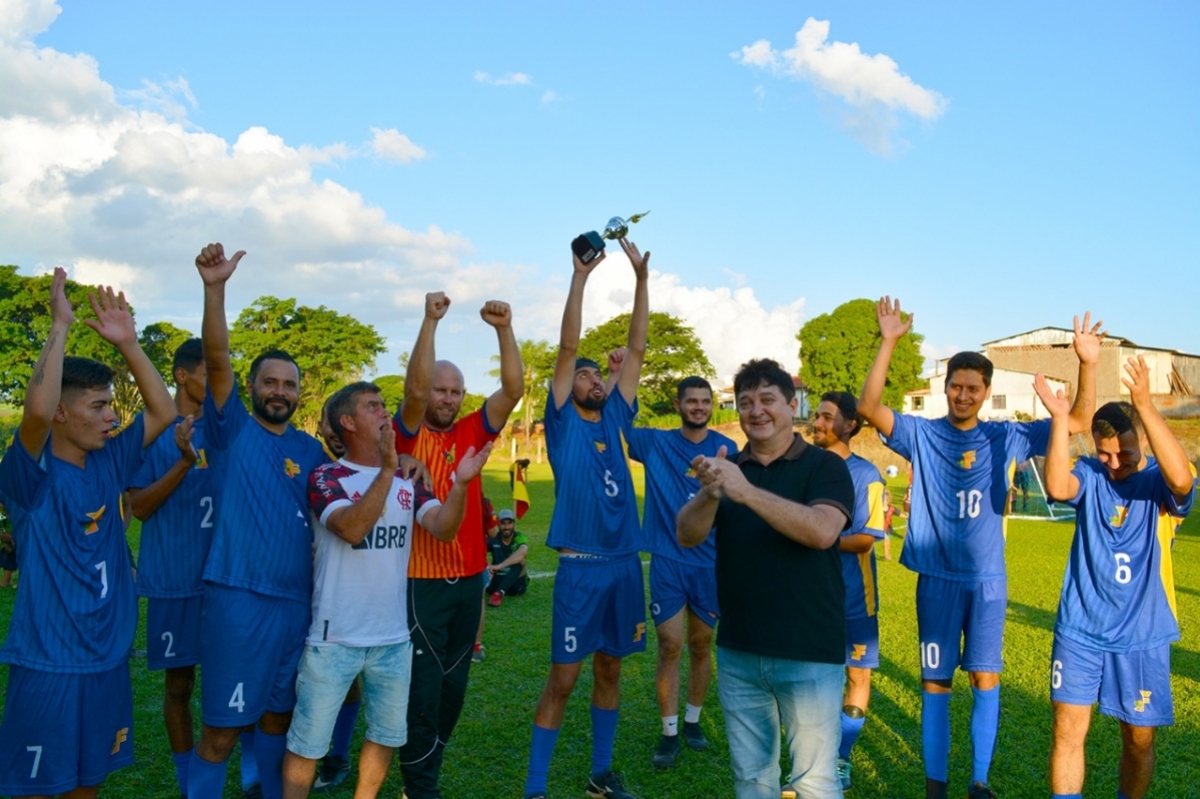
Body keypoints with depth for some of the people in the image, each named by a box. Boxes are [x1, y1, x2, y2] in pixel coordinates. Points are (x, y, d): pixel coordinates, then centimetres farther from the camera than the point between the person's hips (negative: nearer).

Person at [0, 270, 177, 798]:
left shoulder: (107, 463, 3)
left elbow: (163, 413, 7)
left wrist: (127, 343, -3)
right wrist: (60, 326, -25)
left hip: (109, 657, 6)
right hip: (48, 664, -6)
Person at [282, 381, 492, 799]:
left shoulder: (408, 480, 5)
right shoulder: (326, 477, -9)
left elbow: (443, 528, -10)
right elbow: (352, 528, -27)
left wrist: (460, 483, -26)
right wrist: (386, 469, -33)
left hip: (394, 636, 5)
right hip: (335, 638, -5)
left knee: (388, 733, 19)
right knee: (308, 741, 7)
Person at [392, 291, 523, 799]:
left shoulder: (471, 433, 7)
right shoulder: (409, 434, -4)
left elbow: (513, 390, -4)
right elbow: (416, 387, -23)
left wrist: (504, 329, -15)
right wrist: (430, 321, -28)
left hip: (468, 579, 5)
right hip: (421, 580, -5)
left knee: (454, 688, 15)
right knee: (423, 689, 1)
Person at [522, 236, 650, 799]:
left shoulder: (614, 419, 10)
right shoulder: (563, 424, -1)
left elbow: (636, 351, 7)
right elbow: (567, 348, -9)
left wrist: (641, 278, 3)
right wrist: (581, 275, -13)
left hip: (626, 563, 5)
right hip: (582, 566, -5)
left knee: (610, 670, 15)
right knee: (563, 679, -1)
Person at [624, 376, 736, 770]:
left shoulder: (727, 448, 0)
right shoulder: (655, 443, -1)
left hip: (711, 562, 1)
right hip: (667, 560, -1)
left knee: (701, 645, 13)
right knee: (670, 645, -2)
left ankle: (693, 721, 31)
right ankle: (669, 733, 12)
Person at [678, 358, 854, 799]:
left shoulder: (825, 466, -6)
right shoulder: (726, 467, 6)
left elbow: (822, 531, -23)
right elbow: (687, 535, -5)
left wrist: (748, 492, -32)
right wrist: (709, 494, -26)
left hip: (809, 653, -4)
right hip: (737, 653, 4)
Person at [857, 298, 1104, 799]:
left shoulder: (1006, 438, 3)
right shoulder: (921, 435, -4)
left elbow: (1080, 422, 2)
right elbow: (868, 408, -18)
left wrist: (1087, 364, -13)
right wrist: (889, 342, -25)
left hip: (988, 579, 2)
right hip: (938, 578, -1)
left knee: (986, 678, 5)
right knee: (935, 682, 5)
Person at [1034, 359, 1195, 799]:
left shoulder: (1161, 484, -6)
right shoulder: (1090, 475, -1)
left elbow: (1182, 478, -30)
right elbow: (1057, 487, -24)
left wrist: (1145, 404, -38)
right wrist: (1059, 418, -31)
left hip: (1143, 635, 0)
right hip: (1079, 630, 1)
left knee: (1139, 738, 12)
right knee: (1068, 730, 0)